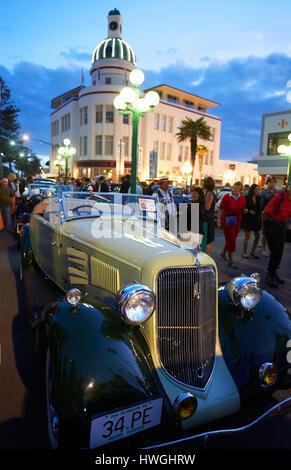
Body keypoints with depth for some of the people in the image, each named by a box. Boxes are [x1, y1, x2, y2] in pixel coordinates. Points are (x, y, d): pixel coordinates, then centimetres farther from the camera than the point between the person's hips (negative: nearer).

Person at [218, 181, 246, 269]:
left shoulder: (242, 198, 2)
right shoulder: (227, 197, -12)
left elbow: (243, 209, 13)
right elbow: (220, 208, -6)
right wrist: (219, 219, -10)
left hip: (237, 220, 5)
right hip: (227, 220, -5)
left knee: (232, 239, 15)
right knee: (231, 239, -8)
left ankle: (223, 252, 40)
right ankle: (230, 261, -1)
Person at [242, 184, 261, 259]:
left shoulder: (259, 198, 5)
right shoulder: (247, 198, -7)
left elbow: (260, 208, 9)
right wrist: (249, 211, -18)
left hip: (256, 219, 5)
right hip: (248, 219, -5)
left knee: (257, 236, 6)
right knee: (247, 236, -2)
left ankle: (253, 252, 20)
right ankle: (244, 253, 11)